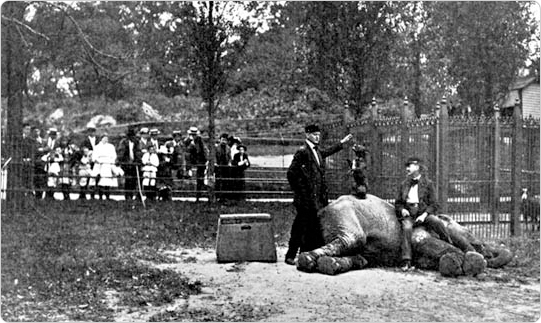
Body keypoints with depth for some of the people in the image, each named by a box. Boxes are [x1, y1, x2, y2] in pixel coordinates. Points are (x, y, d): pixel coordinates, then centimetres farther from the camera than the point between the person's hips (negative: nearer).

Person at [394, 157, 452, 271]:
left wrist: (424, 215, -13)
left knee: (437, 222, -30)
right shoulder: (403, 184, 17)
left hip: (424, 213, -1)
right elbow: (397, 203, 21)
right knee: (406, 227, -31)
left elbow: (433, 205, 4)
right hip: (408, 214, 1)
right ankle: (406, 262, -37)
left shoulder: (428, 183, 8)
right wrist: (402, 210, -1)